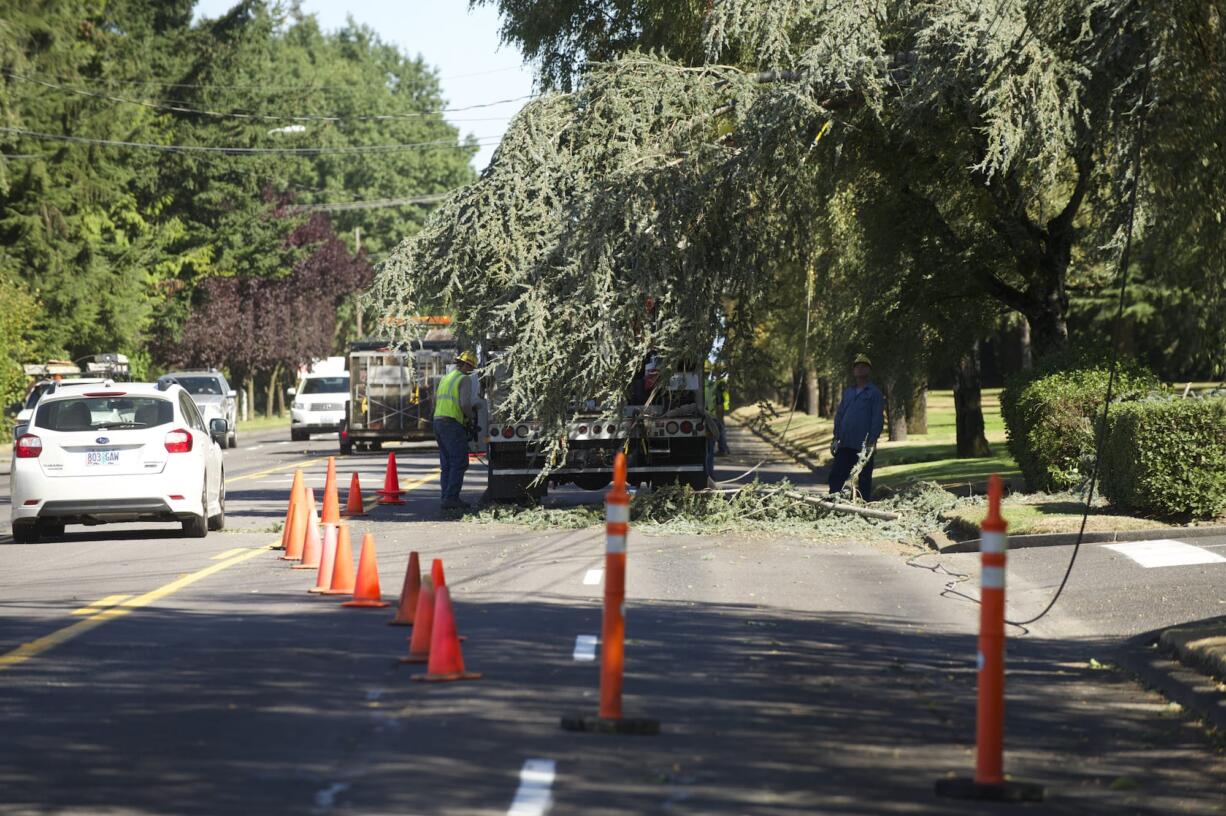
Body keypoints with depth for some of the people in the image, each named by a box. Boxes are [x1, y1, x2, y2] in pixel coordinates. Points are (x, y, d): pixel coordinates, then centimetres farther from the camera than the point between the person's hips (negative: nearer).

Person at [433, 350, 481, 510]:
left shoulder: (445, 378, 19)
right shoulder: (464, 379, -7)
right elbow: (465, 404, -19)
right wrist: (469, 414, 3)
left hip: (438, 420, 9)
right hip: (452, 424, -9)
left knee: (446, 464, 11)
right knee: (459, 462, -7)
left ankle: (447, 498, 8)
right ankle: (451, 498, -14)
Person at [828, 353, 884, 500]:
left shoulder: (874, 393, -1)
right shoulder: (848, 393, 16)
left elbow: (877, 419, -7)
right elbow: (839, 415, 18)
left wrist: (872, 441, -14)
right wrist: (836, 438, 9)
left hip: (864, 445, -6)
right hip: (845, 444, 6)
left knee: (864, 480, 1)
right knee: (835, 476, 0)